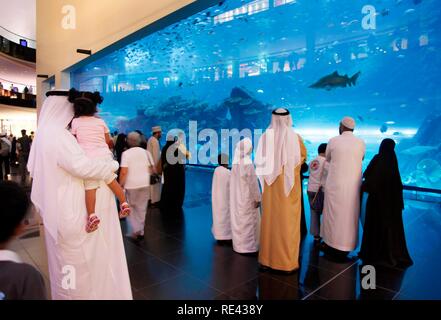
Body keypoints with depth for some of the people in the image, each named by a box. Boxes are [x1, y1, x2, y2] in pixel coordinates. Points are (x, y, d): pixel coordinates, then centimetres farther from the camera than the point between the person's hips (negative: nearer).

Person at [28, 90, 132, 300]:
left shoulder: (43, 134, 10)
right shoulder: (58, 135, -21)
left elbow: (33, 168, 20)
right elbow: (81, 166, -30)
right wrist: (113, 165, -19)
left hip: (56, 207, 10)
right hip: (69, 209, -10)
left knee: (64, 257, 23)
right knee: (76, 258, 4)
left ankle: (64, 292, 39)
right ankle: (77, 293, 18)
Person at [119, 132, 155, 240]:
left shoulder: (126, 153, -6)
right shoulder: (146, 152, 5)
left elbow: (124, 172, -14)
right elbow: (151, 169, 5)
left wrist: (121, 184, -3)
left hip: (131, 184, -3)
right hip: (144, 183, 3)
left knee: (132, 207, 15)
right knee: (142, 208, 13)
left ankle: (136, 229, 6)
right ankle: (141, 231, 20)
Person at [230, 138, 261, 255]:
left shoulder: (235, 163, 3)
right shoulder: (248, 163, -19)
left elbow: (235, 182, 8)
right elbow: (253, 183, -18)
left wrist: (237, 194, 16)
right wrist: (257, 198, -12)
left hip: (237, 198, 7)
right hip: (247, 198, -7)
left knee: (238, 220, 14)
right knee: (248, 221, 2)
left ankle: (239, 245, 24)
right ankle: (248, 246, 10)